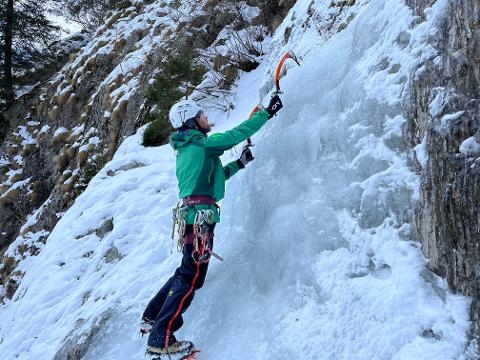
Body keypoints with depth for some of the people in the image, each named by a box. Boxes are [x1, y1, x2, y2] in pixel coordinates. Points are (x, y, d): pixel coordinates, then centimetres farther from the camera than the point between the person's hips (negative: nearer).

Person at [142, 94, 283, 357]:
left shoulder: (186, 149, 22)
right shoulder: (202, 143, -5)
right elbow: (238, 134, -8)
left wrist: (240, 163, 30)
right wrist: (268, 112, 2)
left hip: (189, 212, 10)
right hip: (200, 214, -10)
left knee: (186, 272, 20)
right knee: (191, 278, -8)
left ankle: (151, 318, 26)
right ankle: (161, 339, -7)